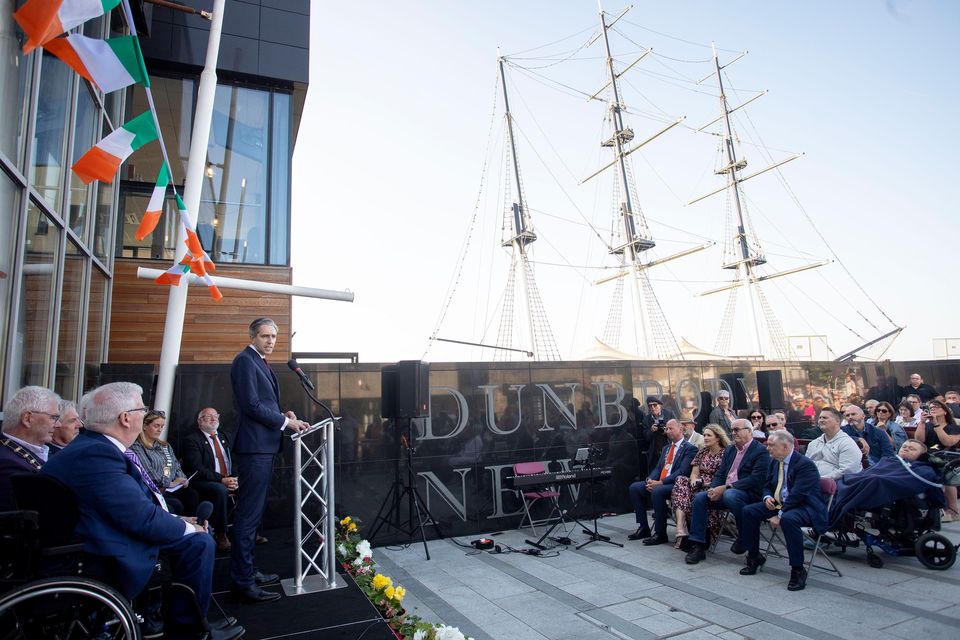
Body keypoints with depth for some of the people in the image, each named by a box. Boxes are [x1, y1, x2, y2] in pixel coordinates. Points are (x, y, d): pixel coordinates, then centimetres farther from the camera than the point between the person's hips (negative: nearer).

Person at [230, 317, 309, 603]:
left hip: (264, 447, 10)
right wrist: (285, 422, -12)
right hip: (254, 448, -10)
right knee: (248, 515, -4)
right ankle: (243, 584, 4)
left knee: (252, 513, 17)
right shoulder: (245, 360, -12)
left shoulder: (259, 362, 18)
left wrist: (283, 414, 7)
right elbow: (251, 405, -19)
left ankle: (247, 571, 28)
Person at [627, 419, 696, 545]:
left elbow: (682, 472, -17)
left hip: (676, 485, -8)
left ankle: (660, 534, -20)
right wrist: (650, 480, -5)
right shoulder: (666, 448, 22)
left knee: (657, 491, -35)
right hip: (658, 483, 9)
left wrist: (661, 482, -22)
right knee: (634, 487, -7)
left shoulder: (690, 448, -5)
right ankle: (643, 528, 0)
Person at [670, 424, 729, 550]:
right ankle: (681, 530, -38)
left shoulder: (725, 453, -1)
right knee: (681, 481, -26)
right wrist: (694, 481, -10)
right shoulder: (702, 452, 16)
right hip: (699, 487, 5)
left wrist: (706, 483, -17)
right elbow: (694, 473, 12)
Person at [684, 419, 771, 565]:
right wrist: (713, 489, -7)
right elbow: (719, 474, 16)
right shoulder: (729, 450, 18)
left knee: (730, 495, -37)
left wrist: (725, 488, -21)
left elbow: (756, 479, -17)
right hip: (724, 491, 7)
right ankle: (698, 546, -12)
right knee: (700, 498, -16)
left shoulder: (761, 451, -5)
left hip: (748, 493, -7)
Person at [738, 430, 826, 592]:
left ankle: (797, 569, -22)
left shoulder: (805, 464, -19)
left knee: (788, 519, -38)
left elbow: (797, 495, -25)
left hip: (804, 506, -8)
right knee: (748, 511, -6)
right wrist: (767, 497, -6)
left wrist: (780, 515, -25)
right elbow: (768, 486, 17)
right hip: (778, 504, 8)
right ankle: (754, 557, 10)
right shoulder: (774, 461, 7)